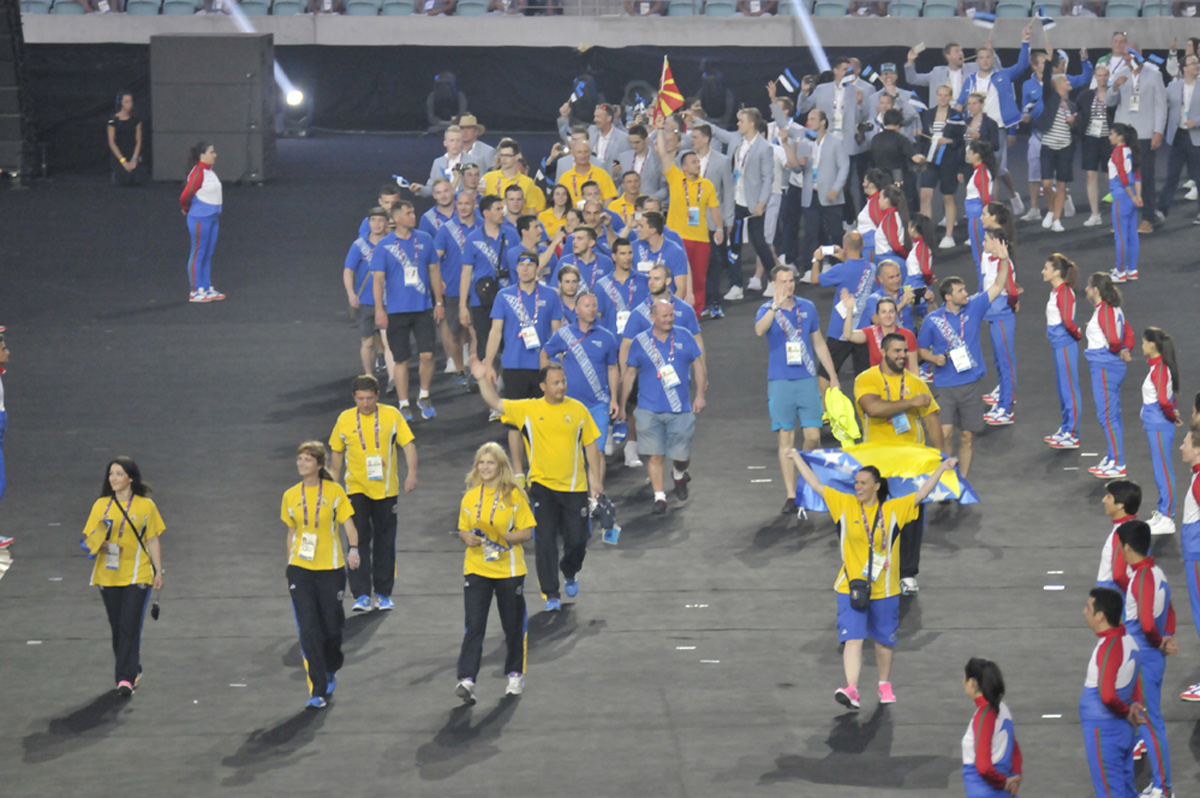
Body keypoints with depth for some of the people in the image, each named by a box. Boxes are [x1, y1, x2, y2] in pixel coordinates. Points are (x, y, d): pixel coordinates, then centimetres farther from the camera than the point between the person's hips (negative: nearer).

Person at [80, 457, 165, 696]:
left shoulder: (146, 506, 1)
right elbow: (89, 537, 8)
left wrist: (159, 571, 2)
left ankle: (126, 678, -12)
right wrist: (97, 544, -15)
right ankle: (133, 670, 27)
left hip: (137, 576, -3)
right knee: (117, 628, 9)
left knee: (130, 627, -12)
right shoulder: (101, 505, 7)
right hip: (108, 576, 3)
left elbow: (153, 541, 5)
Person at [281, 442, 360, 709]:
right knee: (309, 631, -8)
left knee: (332, 628, 4)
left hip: (331, 568, -1)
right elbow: (291, 533, 14)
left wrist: (353, 549, -23)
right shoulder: (290, 496, 6)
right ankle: (317, 692, -5)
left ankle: (330, 673, 35)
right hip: (301, 569, 1)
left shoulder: (334, 491, -2)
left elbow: (349, 525, -3)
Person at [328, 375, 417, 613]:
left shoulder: (391, 415, -2)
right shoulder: (345, 419, 1)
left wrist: (412, 473, -18)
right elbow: (337, 452, 11)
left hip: (386, 489, 0)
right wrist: (334, 485, 12)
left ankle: (383, 593, 18)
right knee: (360, 539, -10)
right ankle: (361, 595, -10)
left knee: (385, 542, 8)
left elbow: (408, 444, -4)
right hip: (357, 488, 0)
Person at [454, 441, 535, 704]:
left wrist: (504, 538, -20)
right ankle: (466, 680, -15)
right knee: (473, 625, -8)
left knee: (513, 625, 10)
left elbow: (527, 532, -4)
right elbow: (463, 529, 14)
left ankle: (516, 675, 28)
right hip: (476, 568, 2)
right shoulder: (470, 496, 6)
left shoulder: (514, 495, -4)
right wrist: (467, 537, -9)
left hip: (509, 569, -2)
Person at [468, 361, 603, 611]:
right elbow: (496, 403, -6)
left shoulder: (578, 409, 0)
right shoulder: (528, 409, -2)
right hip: (543, 485, -1)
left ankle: (570, 574, 36)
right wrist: (483, 380, -21)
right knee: (545, 542, -5)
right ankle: (551, 594, 3)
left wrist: (596, 478, 3)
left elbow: (591, 445, 6)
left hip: (574, 487, 1)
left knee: (577, 540, 4)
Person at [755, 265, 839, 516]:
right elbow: (759, 330, -26)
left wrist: (833, 376, 15)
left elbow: (819, 343, 17)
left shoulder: (807, 307, 9)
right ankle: (791, 495, 1)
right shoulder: (768, 310, -2)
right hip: (780, 382, -2)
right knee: (786, 439, -2)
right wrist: (776, 306, -39)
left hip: (807, 381, 2)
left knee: (813, 436, -4)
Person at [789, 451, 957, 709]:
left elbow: (921, 494, 4)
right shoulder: (844, 504, -1)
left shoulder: (894, 509, -1)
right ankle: (851, 690, -23)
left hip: (884, 589, 1)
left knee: (884, 640, 15)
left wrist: (942, 468, 2)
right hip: (850, 588, -1)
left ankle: (885, 684, 35)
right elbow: (815, 484, 4)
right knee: (852, 639, -14)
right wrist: (797, 458, 7)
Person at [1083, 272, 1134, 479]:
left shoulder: (1104, 311, -18)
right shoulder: (1114, 309, 12)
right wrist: (1126, 350, 5)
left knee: (1107, 416, -5)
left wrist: (1118, 351, -9)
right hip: (1113, 366, 10)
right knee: (1111, 415, 16)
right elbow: (1128, 333, 18)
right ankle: (1112, 459, 24)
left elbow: (1113, 339, -29)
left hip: (1104, 368, -10)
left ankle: (1118, 465, -2)